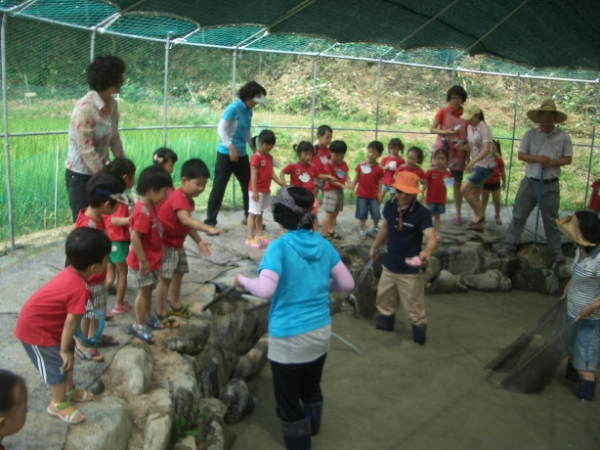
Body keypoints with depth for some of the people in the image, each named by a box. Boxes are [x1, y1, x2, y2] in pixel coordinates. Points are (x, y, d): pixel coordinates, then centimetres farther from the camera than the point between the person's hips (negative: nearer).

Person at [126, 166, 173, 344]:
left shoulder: (150, 207, 4)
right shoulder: (143, 212, -27)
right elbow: (135, 238, -29)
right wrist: (143, 261, -24)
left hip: (151, 259, 9)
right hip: (142, 262, -9)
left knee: (149, 290, 21)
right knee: (144, 292, 4)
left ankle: (146, 317, 38)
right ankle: (138, 325, 17)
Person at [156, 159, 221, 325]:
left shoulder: (189, 200, 6)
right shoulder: (179, 198, -26)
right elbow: (186, 220, -42)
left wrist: (199, 241, 3)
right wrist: (208, 229, -52)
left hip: (177, 243, 10)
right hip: (165, 244, -10)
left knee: (179, 273, 19)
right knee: (165, 278, -7)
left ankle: (175, 306, 36)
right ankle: (161, 315, 3)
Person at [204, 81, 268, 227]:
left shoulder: (249, 111, 9)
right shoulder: (233, 108, -14)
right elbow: (221, 129, -18)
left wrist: (254, 148, 15)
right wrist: (232, 149, -24)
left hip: (241, 155, 8)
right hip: (226, 154, -8)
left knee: (248, 185, 13)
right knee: (219, 188, -2)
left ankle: (249, 216, 28)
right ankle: (210, 221, 5)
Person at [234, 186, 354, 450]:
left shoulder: (279, 247, -18)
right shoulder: (323, 244, -2)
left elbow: (265, 290, -29)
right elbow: (347, 283, 2)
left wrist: (243, 280, -10)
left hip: (289, 337, -6)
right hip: (321, 332, 7)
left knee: (288, 398, 14)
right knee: (312, 387, 30)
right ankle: (312, 427, 54)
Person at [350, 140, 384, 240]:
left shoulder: (379, 168, -8)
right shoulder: (361, 165, -4)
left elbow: (380, 181, -4)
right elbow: (357, 178, 3)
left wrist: (379, 193, -9)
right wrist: (352, 188, 1)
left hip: (374, 195, -1)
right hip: (361, 194, 1)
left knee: (376, 213, 4)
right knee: (362, 213, 7)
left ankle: (375, 228, 30)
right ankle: (362, 231, 18)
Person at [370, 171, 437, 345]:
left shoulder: (422, 213, -24)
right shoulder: (389, 206, -8)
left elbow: (432, 238, -38)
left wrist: (426, 251, -59)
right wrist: (374, 246, 19)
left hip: (410, 270, -6)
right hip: (389, 265, 6)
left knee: (415, 309, 3)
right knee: (385, 300, 26)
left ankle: (419, 336, 24)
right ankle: (385, 322, 51)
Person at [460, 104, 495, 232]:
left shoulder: (484, 128, -16)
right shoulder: (470, 128, 7)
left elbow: (487, 150, -25)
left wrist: (472, 162, -35)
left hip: (485, 165, -9)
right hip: (477, 165, 9)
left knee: (464, 190, -13)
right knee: (475, 195, 11)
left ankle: (479, 215, 1)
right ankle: (479, 223, 18)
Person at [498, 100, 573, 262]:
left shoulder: (563, 136, -1)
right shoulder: (530, 134, 0)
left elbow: (568, 158, 1)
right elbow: (521, 155, -2)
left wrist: (552, 162, -17)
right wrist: (537, 158, -19)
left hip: (550, 185, -1)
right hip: (529, 182, 1)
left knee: (551, 220, 9)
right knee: (518, 215, 6)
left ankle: (556, 251, 21)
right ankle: (509, 245, 16)